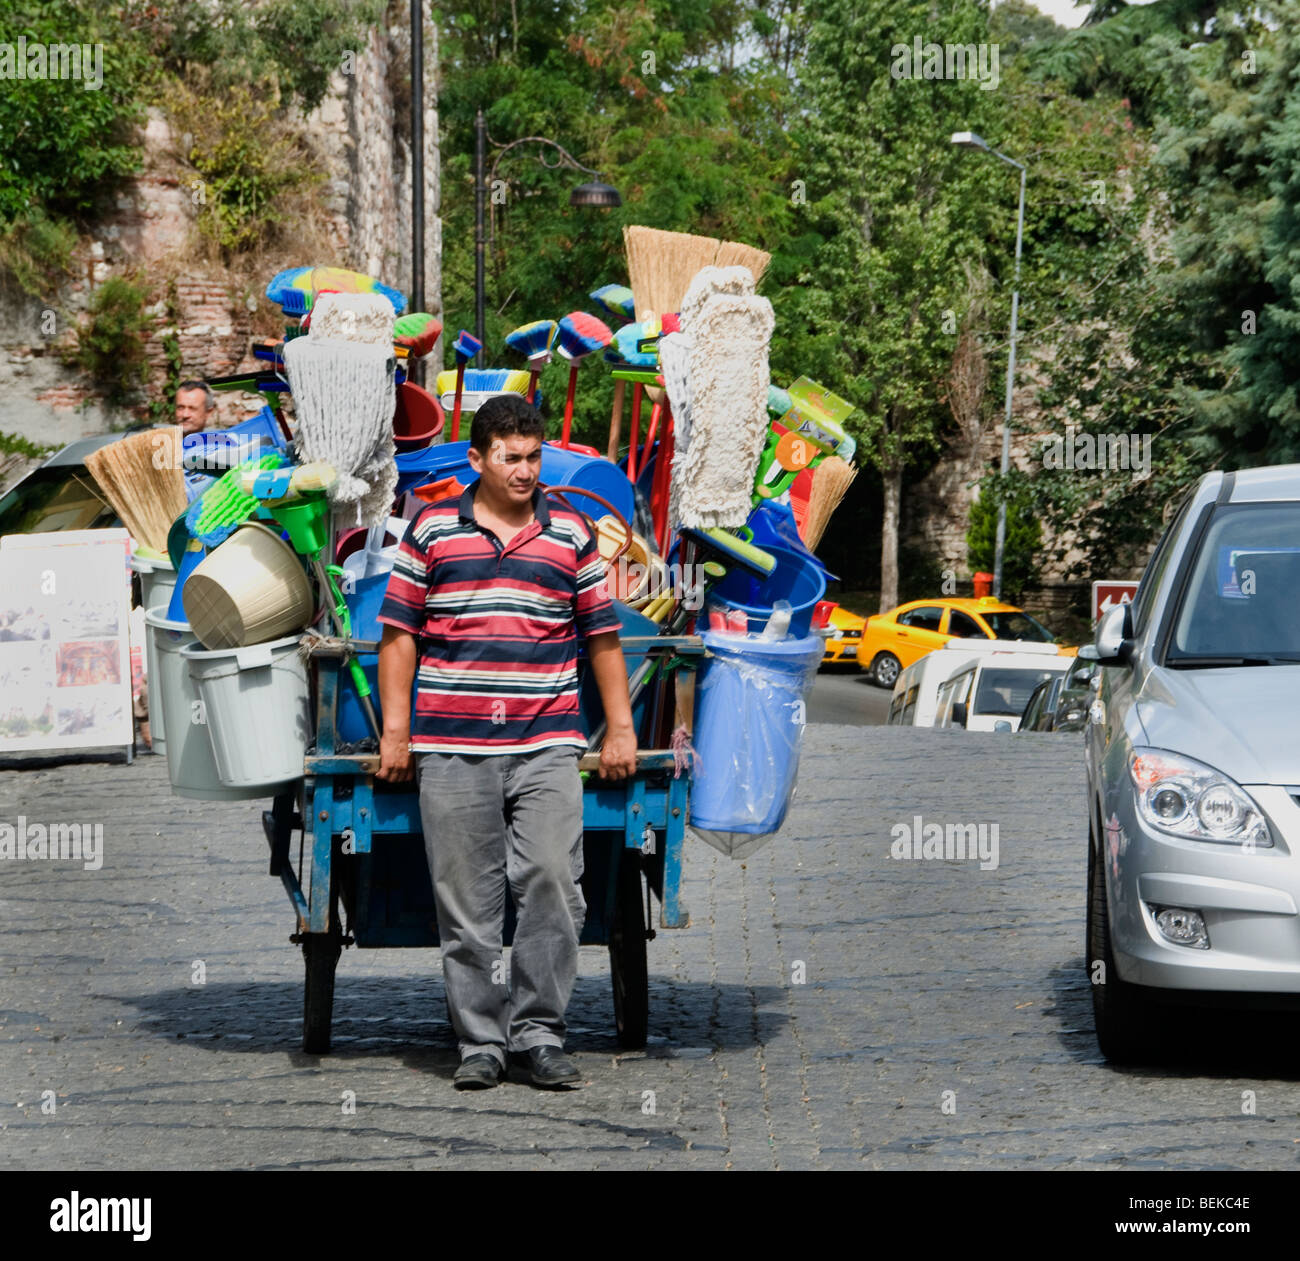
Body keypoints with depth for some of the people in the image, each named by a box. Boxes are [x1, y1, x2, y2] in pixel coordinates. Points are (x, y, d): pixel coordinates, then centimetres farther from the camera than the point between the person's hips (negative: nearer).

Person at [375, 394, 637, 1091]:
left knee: (553, 884, -9)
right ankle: (481, 1041, 8)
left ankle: (539, 1031, 1)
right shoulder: (432, 529, 7)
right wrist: (394, 732, 2)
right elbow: (399, 634, 8)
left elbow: (601, 636, 15)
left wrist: (620, 730, 10)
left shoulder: (570, 532, 10)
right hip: (452, 750, 0)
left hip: (546, 747, 0)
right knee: (465, 901, 1)